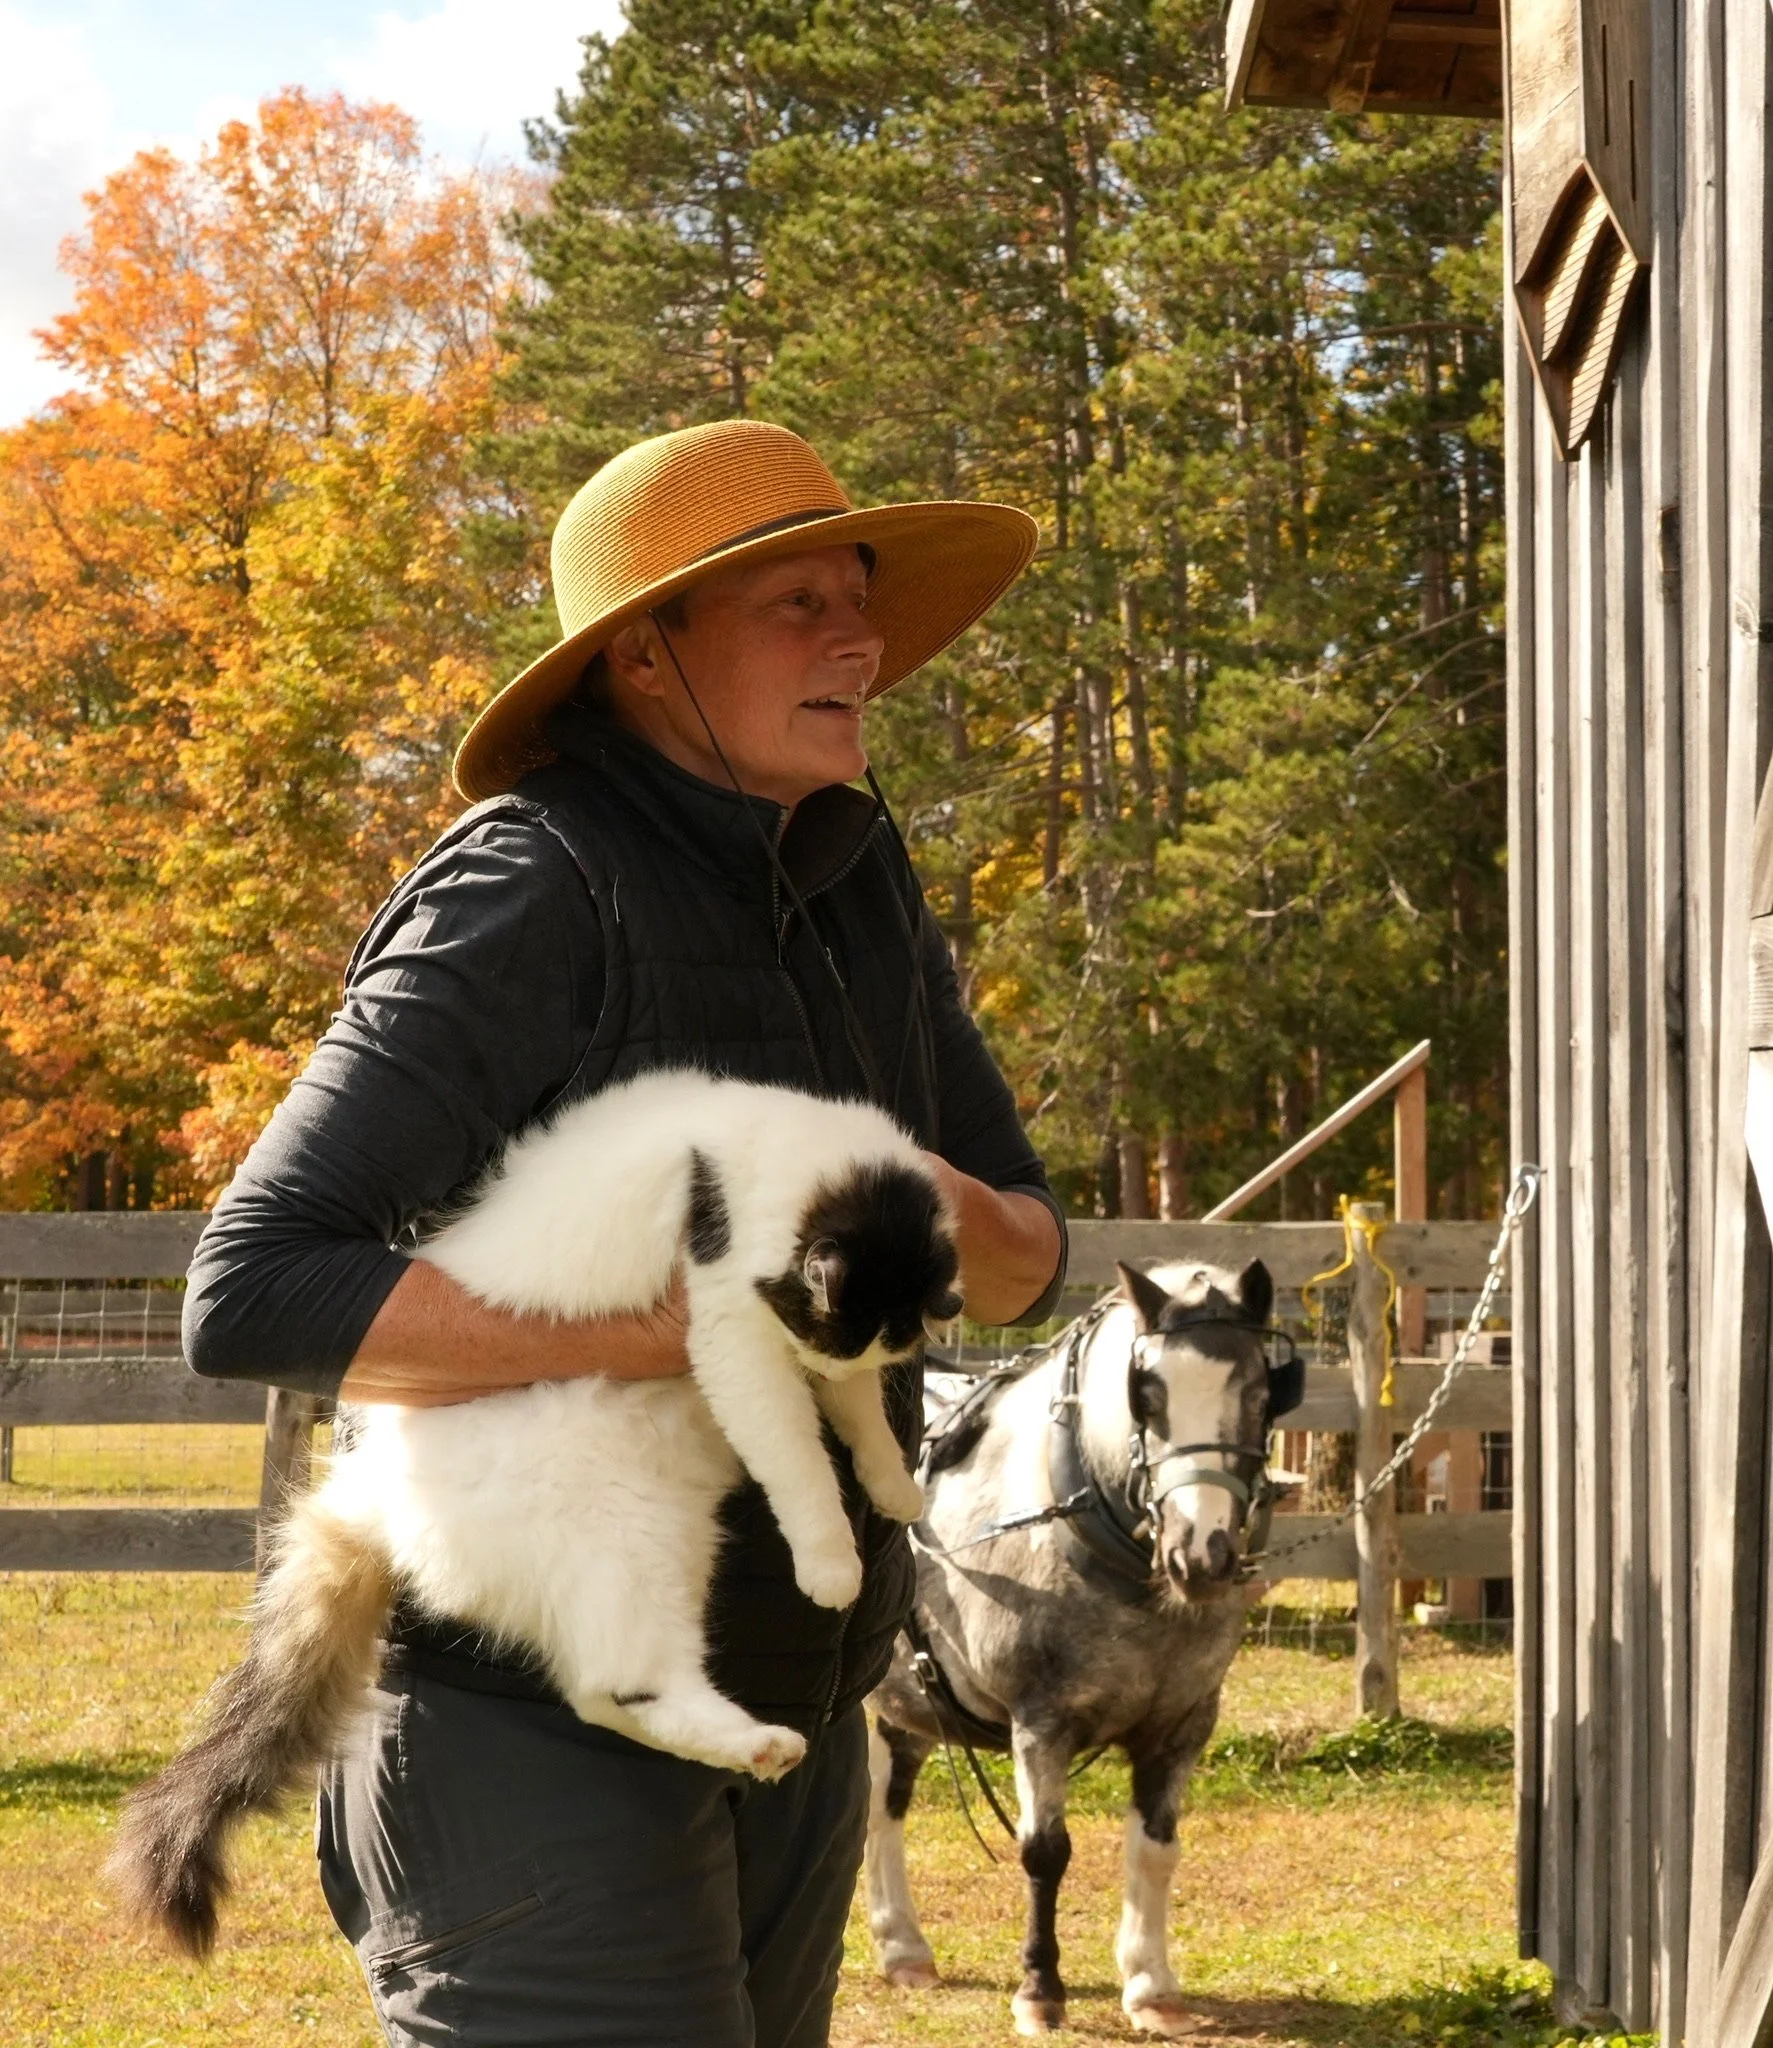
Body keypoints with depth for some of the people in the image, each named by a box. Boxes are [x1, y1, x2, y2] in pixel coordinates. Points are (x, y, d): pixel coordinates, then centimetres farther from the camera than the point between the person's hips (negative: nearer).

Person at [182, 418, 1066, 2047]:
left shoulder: (858, 888, 8)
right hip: (534, 1716, -8)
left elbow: (1028, 1260, 14)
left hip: (791, 1713, 8)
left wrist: (949, 1214, -11)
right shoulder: (534, 893, -15)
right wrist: (681, 1332, -28)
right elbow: (255, 1291, -23)